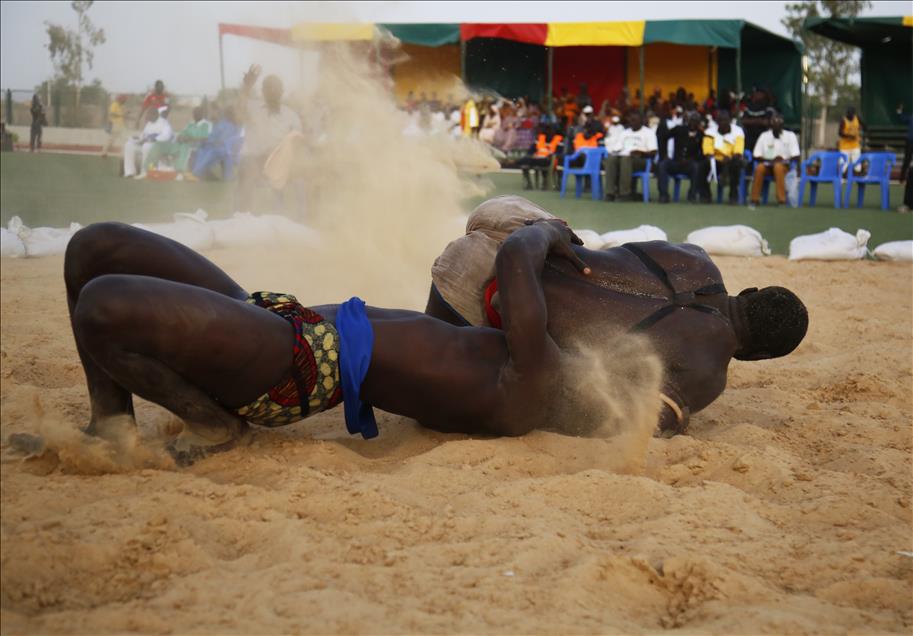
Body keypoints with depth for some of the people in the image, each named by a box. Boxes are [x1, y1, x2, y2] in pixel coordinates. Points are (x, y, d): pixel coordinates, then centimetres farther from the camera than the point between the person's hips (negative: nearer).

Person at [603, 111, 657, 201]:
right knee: (611, 159, -31)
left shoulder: (648, 133, 11)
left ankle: (624, 194, -41)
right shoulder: (624, 133, 28)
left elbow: (653, 152, -1)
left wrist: (642, 153, -20)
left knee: (626, 159, -39)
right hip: (623, 156, 4)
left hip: (640, 160, -4)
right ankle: (610, 193, -37)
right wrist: (613, 151, -4)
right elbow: (617, 148, 20)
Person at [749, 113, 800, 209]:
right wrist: (770, 160, -15)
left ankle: (781, 199, -40)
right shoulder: (764, 136, 7)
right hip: (768, 164, 1)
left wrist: (784, 160, -21)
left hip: (784, 165, -1)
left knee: (778, 167, -38)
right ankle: (754, 199, -28)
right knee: (759, 168, -33)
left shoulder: (790, 135, 3)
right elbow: (756, 156, 2)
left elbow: (795, 156, -3)